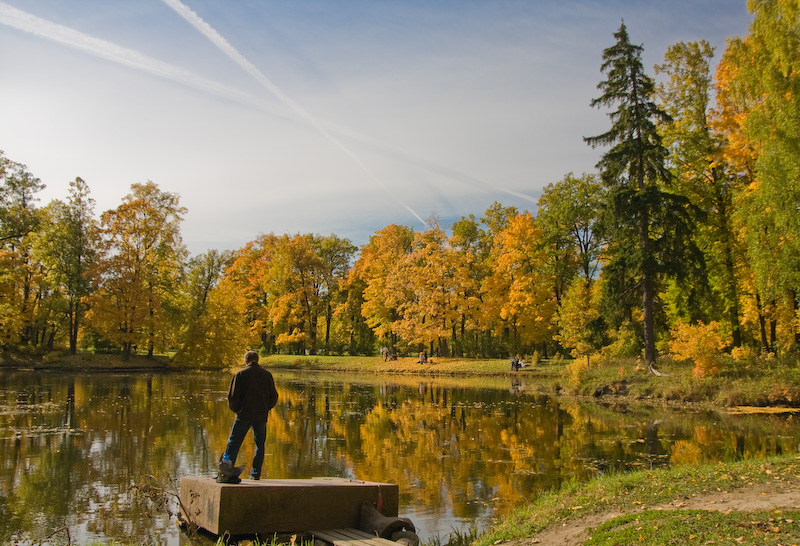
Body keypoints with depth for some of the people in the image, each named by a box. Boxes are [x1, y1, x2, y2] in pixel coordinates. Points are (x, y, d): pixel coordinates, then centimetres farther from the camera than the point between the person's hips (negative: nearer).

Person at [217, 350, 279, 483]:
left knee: (233, 442, 3)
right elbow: (274, 396, 8)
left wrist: (236, 409, 13)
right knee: (260, 443, 13)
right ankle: (256, 473, 13)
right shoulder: (267, 374, 7)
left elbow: (233, 396, -4)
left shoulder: (240, 374, -1)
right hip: (261, 416, 2)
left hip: (244, 415, -2)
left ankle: (226, 470, -6)